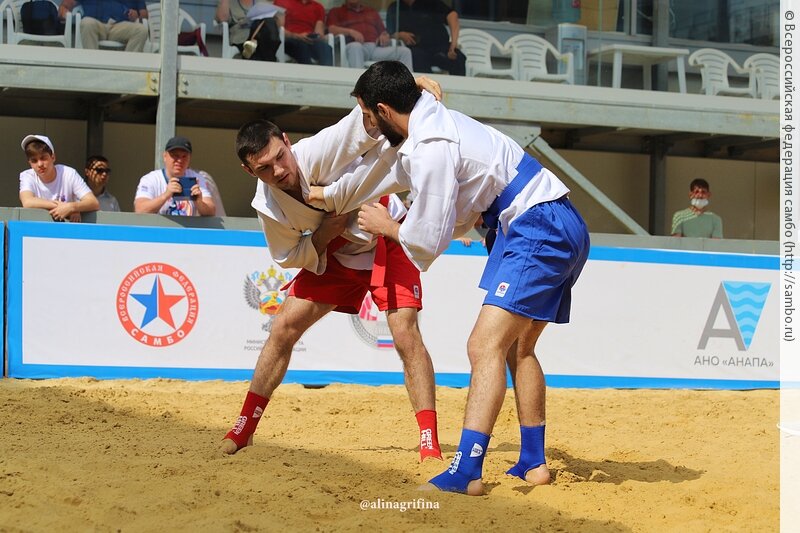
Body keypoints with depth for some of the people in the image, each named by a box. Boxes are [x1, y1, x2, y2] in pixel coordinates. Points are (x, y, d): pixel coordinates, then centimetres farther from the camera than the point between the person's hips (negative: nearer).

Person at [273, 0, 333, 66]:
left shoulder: (318, 7, 21)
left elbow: (319, 33, 10)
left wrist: (319, 36, -15)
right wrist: (297, 36, -18)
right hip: (290, 40, -3)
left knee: (326, 48, -32)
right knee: (302, 46, -38)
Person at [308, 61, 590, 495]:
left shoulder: (431, 148, -18)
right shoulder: (432, 126, 13)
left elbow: (428, 241, -14)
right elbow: (386, 173, 33)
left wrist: (385, 226, 7)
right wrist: (325, 197, 47)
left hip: (540, 231, -11)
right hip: (561, 231, 11)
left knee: (485, 346, -19)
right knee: (516, 347, 21)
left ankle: (465, 472, -28)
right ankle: (532, 464, 26)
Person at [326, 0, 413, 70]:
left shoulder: (372, 12, 32)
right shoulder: (336, 12, 21)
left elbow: (383, 32, 27)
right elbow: (332, 29, 2)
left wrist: (384, 36, 2)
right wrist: (350, 31, -16)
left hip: (376, 48, 4)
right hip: (355, 48, -4)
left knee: (405, 51, -19)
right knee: (355, 46, -40)